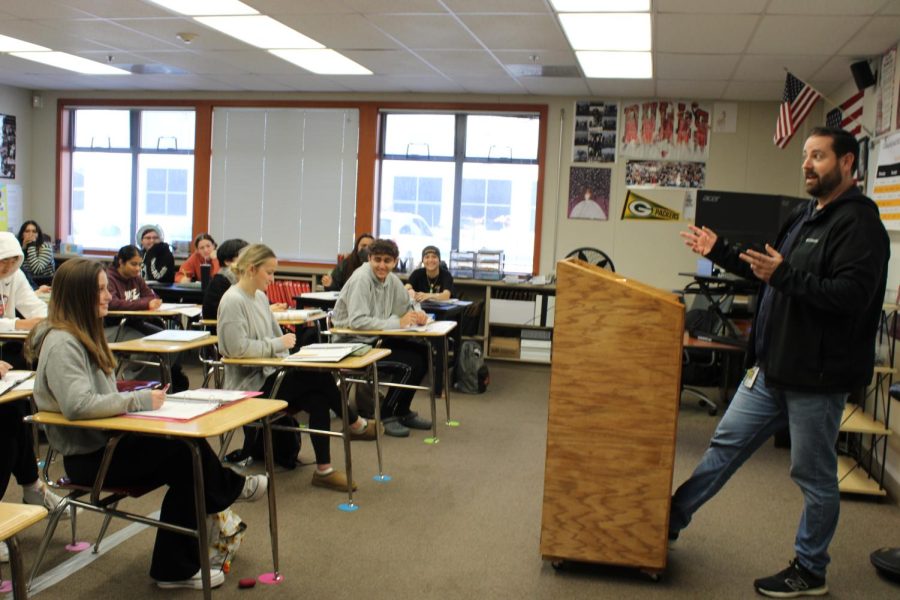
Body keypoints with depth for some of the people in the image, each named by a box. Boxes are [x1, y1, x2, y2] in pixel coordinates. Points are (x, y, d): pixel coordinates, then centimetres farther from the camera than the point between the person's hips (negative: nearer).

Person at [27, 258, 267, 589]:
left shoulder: (83, 334, 13)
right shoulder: (61, 343, -19)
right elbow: (77, 405, -32)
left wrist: (140, 397, -2)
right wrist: (140, 400, -22)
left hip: (106, 440, 9)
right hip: (88, 456, -9)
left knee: (186, 458, -11)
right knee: (188, 453, -21)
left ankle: (176, 568, -2)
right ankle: (233, 487, 11)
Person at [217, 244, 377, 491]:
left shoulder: (260, 297, 13)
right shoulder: (233, 301, -15)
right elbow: (237, 348, -25)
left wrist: (285, 349, 0)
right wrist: (277, 344, -17)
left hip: (269, 375, 9)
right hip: (249, 384, -8)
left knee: (318, 400, -17)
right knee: (320, 376, -19)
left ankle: (324, 470, -10)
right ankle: (356, 424, 1)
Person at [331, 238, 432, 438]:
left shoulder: (392, 280, 5)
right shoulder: (361, 279, -20)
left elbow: (407, 307, 16)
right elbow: (357, 321, -31)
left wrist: (418, 316, -10)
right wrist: (398, 323, -29)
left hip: (377, 338, 8)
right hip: (354, 342, -8)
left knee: (423, 352, -1)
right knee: (412, 363, -18)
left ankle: (402, 411, 13)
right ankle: (386, 415, -1)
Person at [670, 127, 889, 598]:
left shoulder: (858, 224, -14)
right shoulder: (804, 218, 14)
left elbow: (849, 296, -25)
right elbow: (771, 273, 23)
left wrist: (784, 275, -31)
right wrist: (720, 253, 18)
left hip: (817, 376, -9)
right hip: (771, 368, 9)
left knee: (814, 476, 7)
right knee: (726, 444, 15)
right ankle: (670, 520, 26)